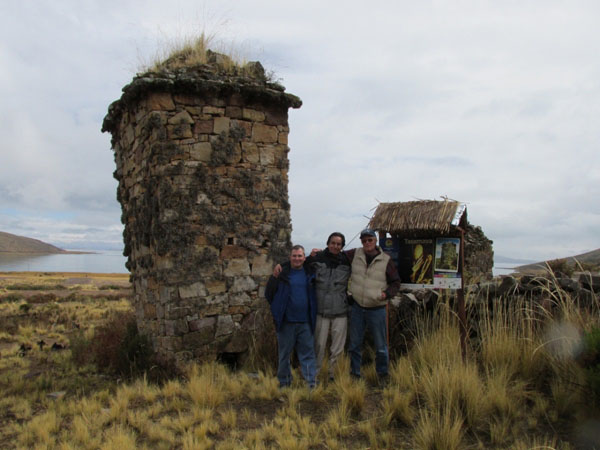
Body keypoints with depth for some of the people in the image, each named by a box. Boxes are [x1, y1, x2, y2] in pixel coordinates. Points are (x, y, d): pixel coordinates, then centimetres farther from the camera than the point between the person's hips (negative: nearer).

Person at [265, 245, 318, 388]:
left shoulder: (310, 274, 7)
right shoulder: (282, 273, -1)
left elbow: (314, 295, 17)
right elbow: (269, 294, 1)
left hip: (305, 322, 2)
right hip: (286, 322, -1)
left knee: (308, 353, 1)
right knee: (284, 353, 9)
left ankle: (312, 383, 4)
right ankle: (284, 383, 22)